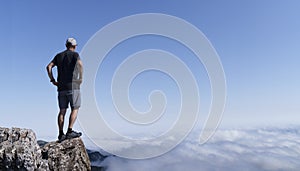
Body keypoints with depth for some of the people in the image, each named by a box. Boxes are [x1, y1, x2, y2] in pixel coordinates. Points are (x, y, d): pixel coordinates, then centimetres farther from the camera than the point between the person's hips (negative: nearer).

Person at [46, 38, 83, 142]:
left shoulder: (59, 55, 17)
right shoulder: (75, 54, 0)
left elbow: (49, 66, 7)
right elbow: (80, 64, -22)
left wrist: (52, 80, 9)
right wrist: (81, 78, -14)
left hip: (61, 87, 5)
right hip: (73, 86, -5)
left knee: (62, 111, 7)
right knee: (75, 109, 1)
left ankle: (61, 134, 6)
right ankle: (70, 131, -7)